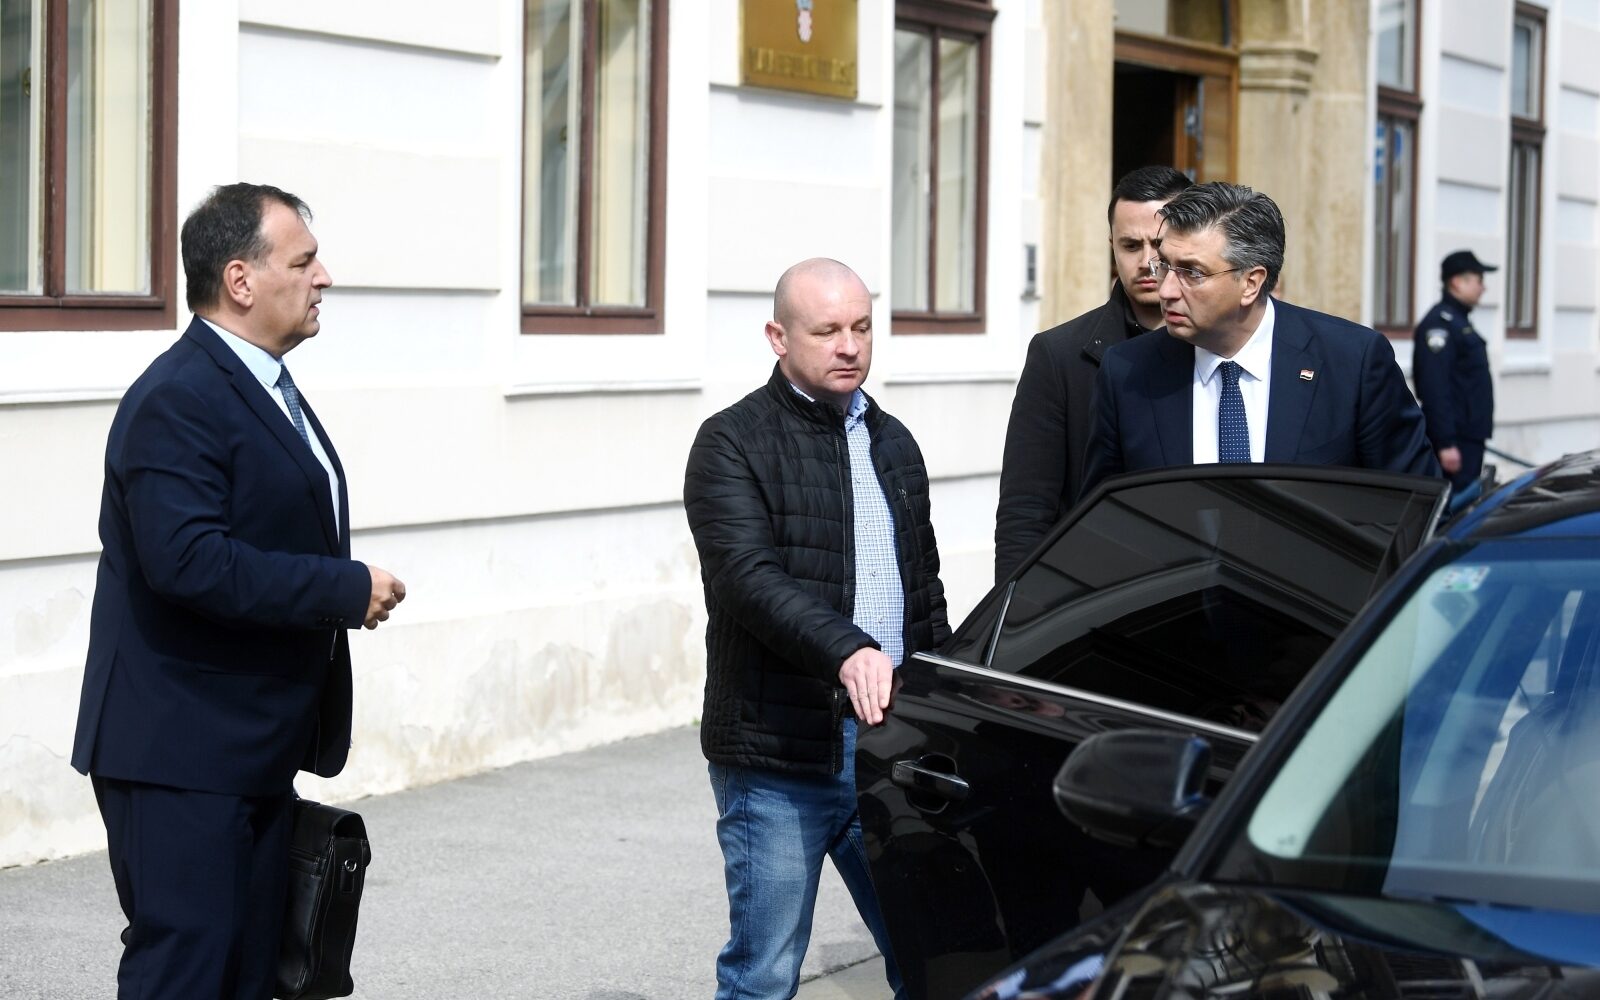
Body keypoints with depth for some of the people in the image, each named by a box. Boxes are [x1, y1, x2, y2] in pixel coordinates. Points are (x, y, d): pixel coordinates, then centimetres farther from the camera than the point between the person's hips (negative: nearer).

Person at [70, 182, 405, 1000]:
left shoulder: (264, 386, 16)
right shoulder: (177, 399, -17)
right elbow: (187, 559, -28)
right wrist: (347, 590, -22)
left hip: (256, 749, 10)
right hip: (180, 752, -10)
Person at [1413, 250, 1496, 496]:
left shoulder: (1460, 321, 19)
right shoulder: (1440, 323, -14)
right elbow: (1435, 389, -22)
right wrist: (1446, 444, -25)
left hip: (1470, 437, 10)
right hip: (1455, 440, -10)